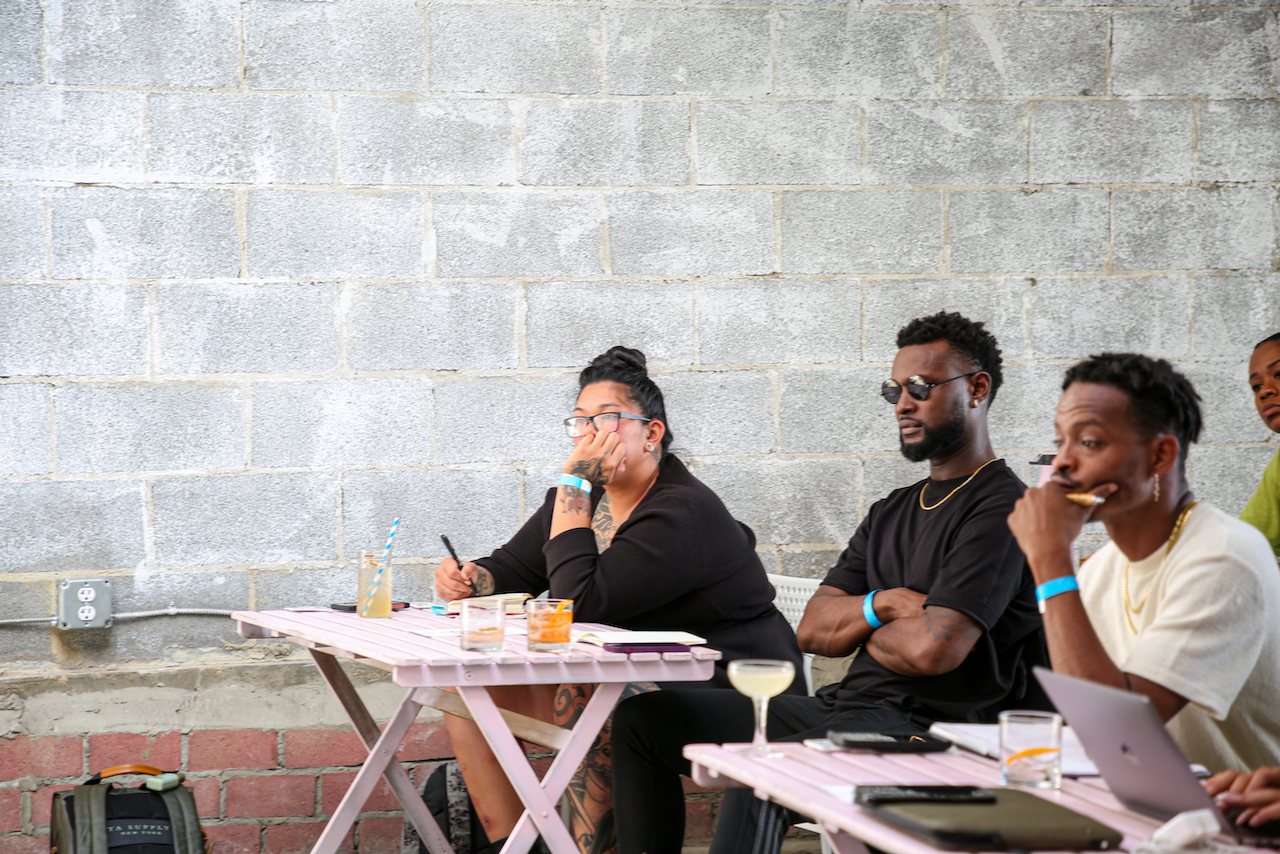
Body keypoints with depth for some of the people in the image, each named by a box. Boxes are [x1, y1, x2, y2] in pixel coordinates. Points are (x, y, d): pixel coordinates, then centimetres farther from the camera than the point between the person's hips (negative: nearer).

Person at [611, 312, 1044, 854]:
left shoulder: (1002, 509, -8)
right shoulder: (892, 512, 23)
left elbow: (933, 649, -20)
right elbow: (813, 630, 15)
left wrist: (863, 633, 3)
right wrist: (882, 605, -7)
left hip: (923, 728, -10)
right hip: (842, 708, 10)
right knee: (642, 717, 4)